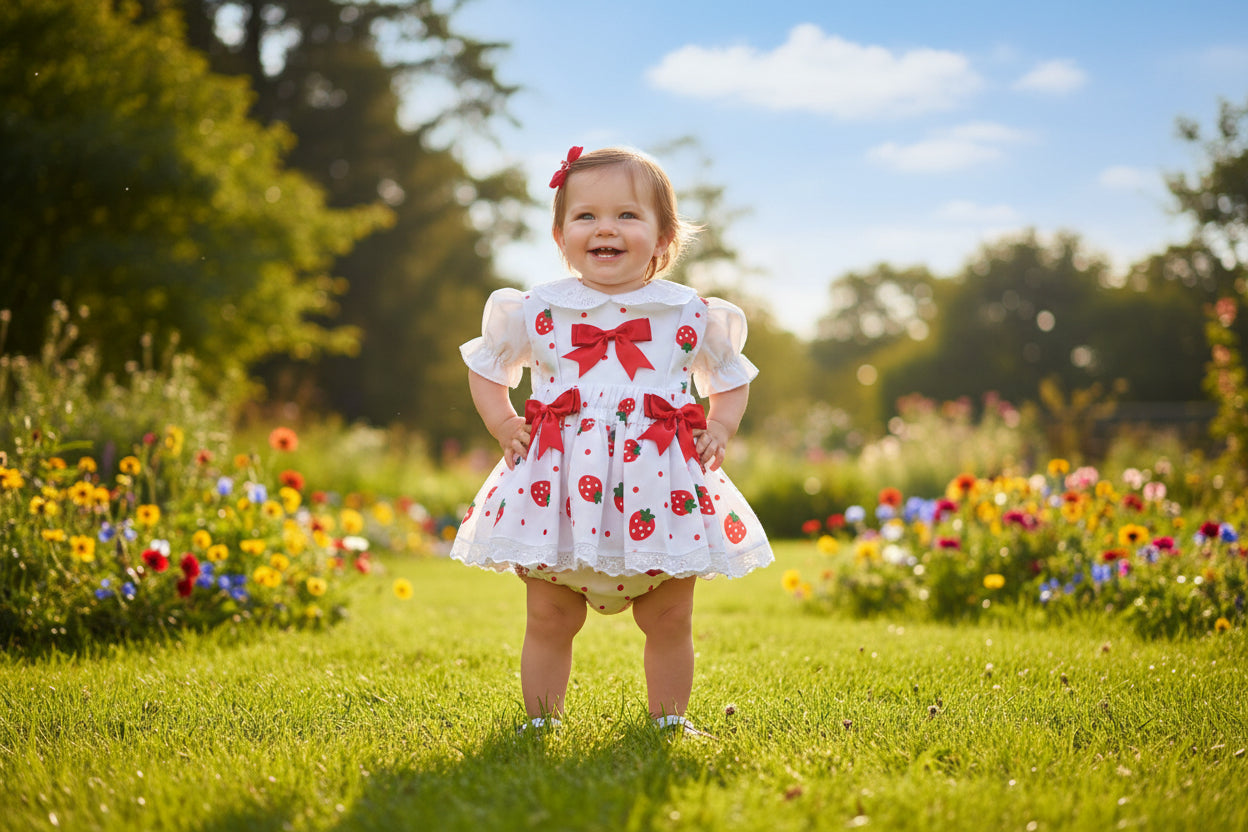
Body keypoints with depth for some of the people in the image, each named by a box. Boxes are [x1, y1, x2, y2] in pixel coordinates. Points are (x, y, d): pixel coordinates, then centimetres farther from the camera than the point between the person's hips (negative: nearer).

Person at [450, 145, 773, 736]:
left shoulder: (692, 315, 4)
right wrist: (502, 424, 4)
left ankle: (669, 719, 24)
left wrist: (721, 428, 2)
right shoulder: (535, 311, 3)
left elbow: (732, 378, 19)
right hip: (558, 480, 0)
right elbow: (486, 366, 19)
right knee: (549, 621, 6)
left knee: (670, 621, 8)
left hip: (660, 486, 0)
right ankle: (541, 721, 21)